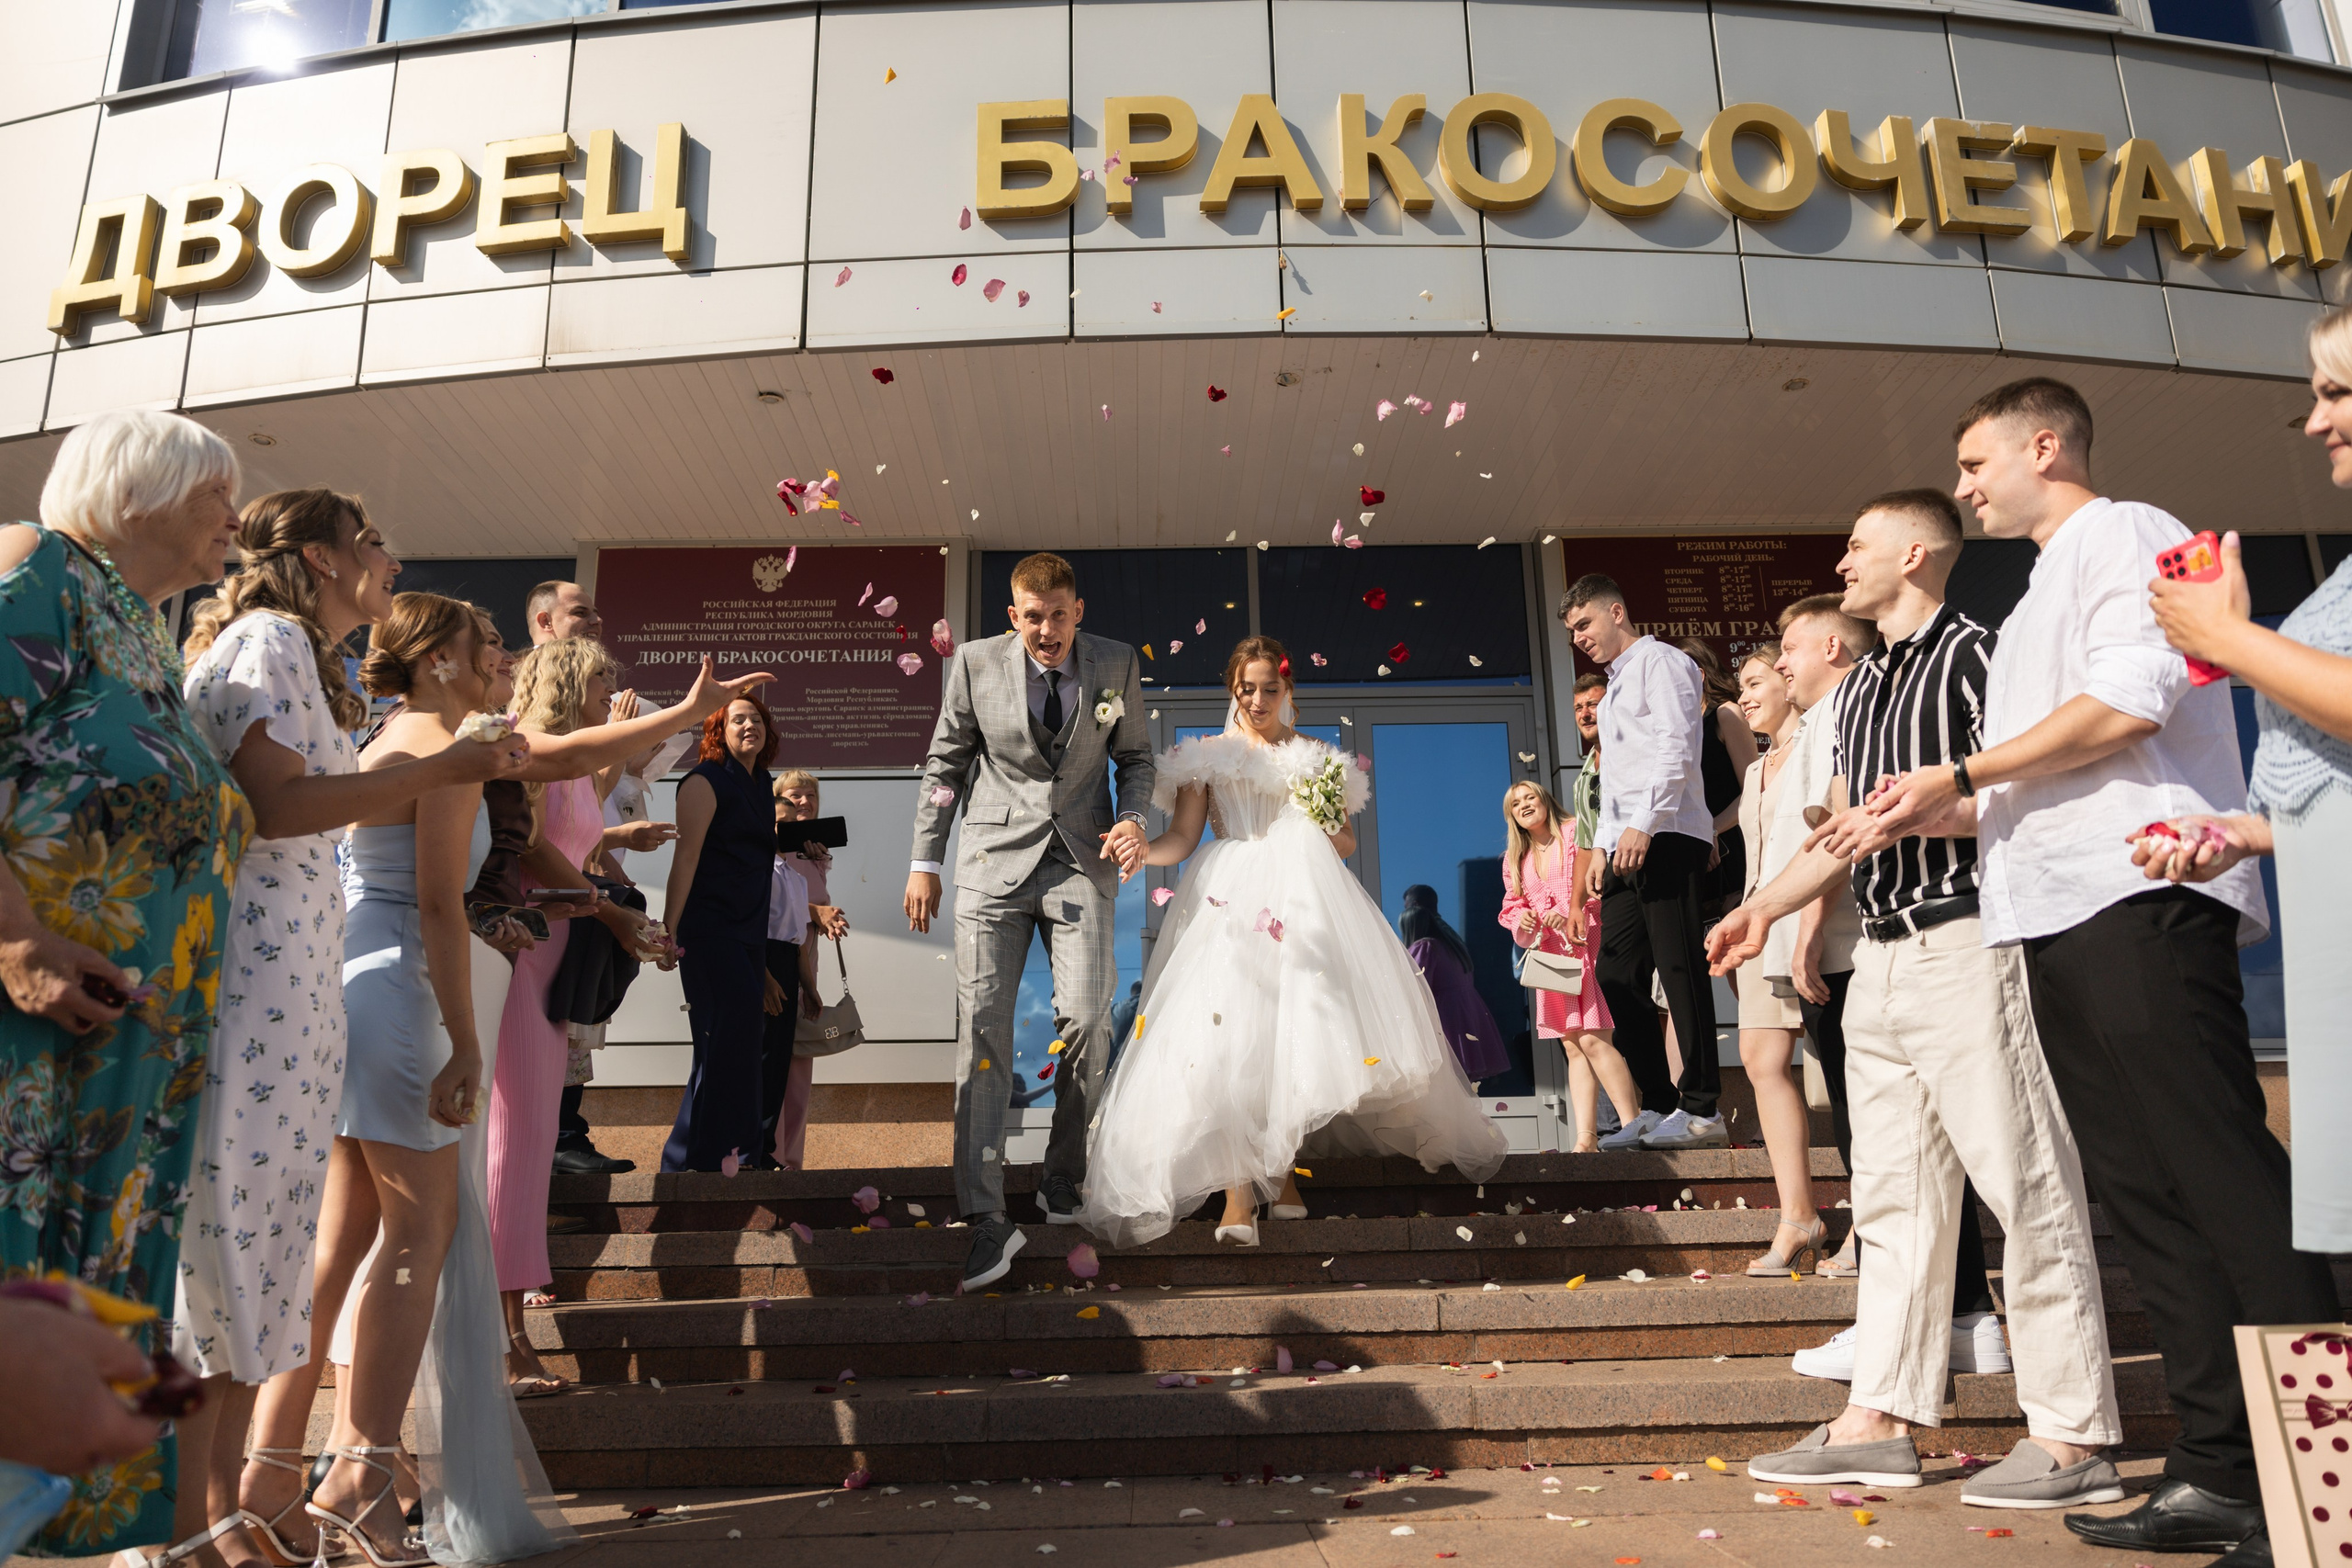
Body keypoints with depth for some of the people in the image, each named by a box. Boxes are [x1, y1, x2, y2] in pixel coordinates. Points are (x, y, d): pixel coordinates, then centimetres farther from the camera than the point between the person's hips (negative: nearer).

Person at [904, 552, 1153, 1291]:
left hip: (1082, 860, 0)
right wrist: (924, 861, 6)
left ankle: (1063, 1175, 14)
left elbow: (1135, 756, 13)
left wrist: (1133, 817, -6)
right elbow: (945, 764, 8)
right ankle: (986, 1218, -2)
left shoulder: (1116, 664, 2)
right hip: (996, 858, 0)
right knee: (982, 1027, -6)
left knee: (1084, 1018, -11)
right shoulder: (976, 663, 1)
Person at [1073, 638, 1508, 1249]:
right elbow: (1181, 839, 6)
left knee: (1299, 1029, -8)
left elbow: (1347, 846, 20)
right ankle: (1237, 1192, -18)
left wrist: (1331, 829, -2)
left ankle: (1282, 1167, 12)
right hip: (1231, 899, -1)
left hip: (1306, 898, 2)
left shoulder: (1316, 757, 19)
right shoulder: (1208, 754, 14)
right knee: (1231, 1032, -16)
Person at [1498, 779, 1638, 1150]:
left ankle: (1632, 1125, -13)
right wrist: (1523, 923, -3)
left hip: (1588, 948, -6)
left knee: (1593, 1040, -17)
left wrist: (1571, 917, -19)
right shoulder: (1515, 860, 18)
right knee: (1572, 1047, 2)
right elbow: (1512, 911, 20)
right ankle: (1586, 1137, -1)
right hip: (1551, 958, 6)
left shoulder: (1577, 836, 1)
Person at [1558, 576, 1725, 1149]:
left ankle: (1702, 1111, -6)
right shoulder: (1613, 689, 28)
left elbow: (1677, 748, -12)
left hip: (1667, 838, -9)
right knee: (1617, 972, 4)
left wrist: (1643, 825, -19)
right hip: (1628, 845, 9)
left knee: (1679, 969, -10)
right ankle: (1659, 1107, 10)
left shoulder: (1661, 661, 1)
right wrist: (1602, 842, 19)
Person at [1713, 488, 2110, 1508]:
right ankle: (1879, 1419, 17)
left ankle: (2072, 1435, 4)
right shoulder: (1858, 688, 21)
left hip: (1965, 947, -9)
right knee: (1892, 1194, 10)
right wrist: (1764, 909, 17)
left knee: (2025, 1183, -4)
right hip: (1880, 957, 9)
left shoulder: (1974, 653, -4)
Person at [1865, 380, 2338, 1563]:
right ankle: (2219, 1471, 11)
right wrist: (1929, 815, 14)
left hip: (2139, 900, -9)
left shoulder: (2126, 536, 1)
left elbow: (2130, 703, -15)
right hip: (2061, 920, 9)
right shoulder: (2041, 600, 27)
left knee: (2223, 1180, -10)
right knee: (2144, 1193, 7)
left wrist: (1956, 776, -9)